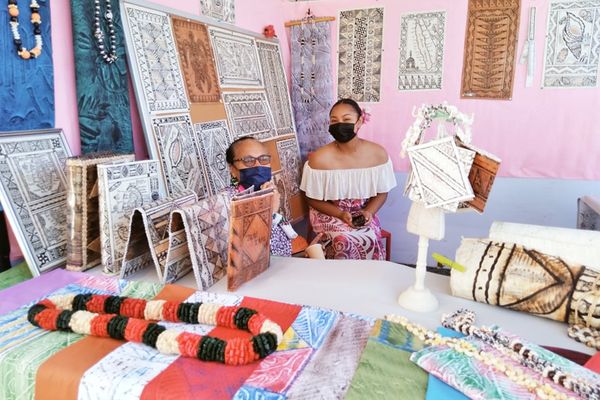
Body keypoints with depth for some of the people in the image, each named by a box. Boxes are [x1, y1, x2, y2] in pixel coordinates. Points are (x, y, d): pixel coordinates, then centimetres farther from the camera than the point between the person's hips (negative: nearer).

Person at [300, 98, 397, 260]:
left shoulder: (378, 154, -8)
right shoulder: (319, 158, -16)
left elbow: (382, 193, 3)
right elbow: (313, 199, -6)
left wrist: (368, 212, -16)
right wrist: (341, 214, -19)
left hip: (363, 214, 2)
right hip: (329, 213, -2)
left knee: (370, 240, -24)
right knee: (344, 241, -29)